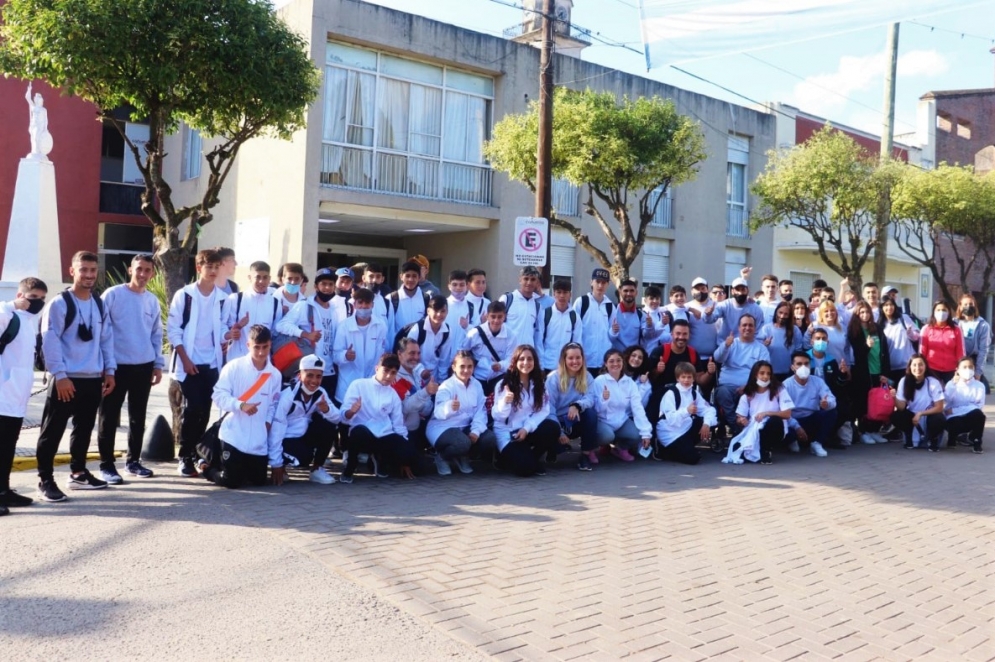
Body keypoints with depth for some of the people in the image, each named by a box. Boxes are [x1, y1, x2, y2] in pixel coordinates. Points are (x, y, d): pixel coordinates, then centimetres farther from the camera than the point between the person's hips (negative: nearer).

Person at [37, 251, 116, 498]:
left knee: (84, 428, 16)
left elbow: (107, 338, 14)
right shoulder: (59, 304, -9)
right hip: (67, 379, -6)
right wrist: (60, 375, -16)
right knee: (53, 431, 0)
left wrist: (109, 370, 9)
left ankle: (78, 473, 28)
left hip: (93, 379, 6)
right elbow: (50, 341, -13)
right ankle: (46, 479, 8)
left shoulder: (100, 304, 11)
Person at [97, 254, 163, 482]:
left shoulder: (153, 301, 9)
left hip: (144, 366, 5)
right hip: (117, 366, -5)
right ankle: (106, 465, 9)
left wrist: (158, 364, 11)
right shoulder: (113, 294, -6)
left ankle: (133, 461, 24)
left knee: (138, 417, 13)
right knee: (110, 417, 1)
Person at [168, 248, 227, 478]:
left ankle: (196, 453, 18)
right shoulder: (184, 295, -4)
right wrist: (185, 359, -10)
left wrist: (226, 336, -10)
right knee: (192, 408, -8)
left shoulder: (222, 298, 5)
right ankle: (185, 457, 3)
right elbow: (173, 329, -4)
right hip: (189, 362, -3)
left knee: (205, 410, 6)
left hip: (212, 363, 3)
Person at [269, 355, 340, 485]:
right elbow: (277, 425, -24)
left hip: (305, 436, 6)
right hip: (286, 439, -6)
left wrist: (326, 410, -33)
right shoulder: (288, 395, -21)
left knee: (328, 427, -19)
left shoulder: (321, 393, -4)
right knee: (303, 457, -32)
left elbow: (337, 419, -9)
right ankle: (281, 463, 3)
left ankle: (316, 469, -2)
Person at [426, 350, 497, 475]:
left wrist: (476, 430, -21)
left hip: (465, 426, 6)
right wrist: (449, 407, -56)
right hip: (442, 428, -6)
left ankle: (463, 457, 12)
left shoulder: (477, 385, 2)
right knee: (462, 443, -34)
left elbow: (481, 411, -4)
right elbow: (438, 413, -32)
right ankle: (442, 457, 1)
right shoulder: (446, 386, -16)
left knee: (489, 439, -16)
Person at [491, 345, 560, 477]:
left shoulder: (539, 384, 4)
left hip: (529, 430, 5)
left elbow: (543, 410, -4)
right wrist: (505, 402, -36)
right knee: (525, 468, -25)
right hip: (507, 433, -4)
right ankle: (506, 459, 11)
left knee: (553, 429, -26)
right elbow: (497, 416, -15)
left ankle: (532, 459, 0)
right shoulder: (504, 384, -9)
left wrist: (527, 428, -19)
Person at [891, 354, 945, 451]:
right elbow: (901, 407, -15)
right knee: (895, 416, -27)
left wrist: (920, 414, -27)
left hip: (929, 415, -2)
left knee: (938, 419, -35)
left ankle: (933, 439, -1)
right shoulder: (904, 381, -12)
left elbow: (939, 408, -16)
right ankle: (910, 437, 2)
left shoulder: (933, 382, -18)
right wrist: (894, 398, -36)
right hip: (912, 416, 2)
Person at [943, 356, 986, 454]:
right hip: (954, 419, 0)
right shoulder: (951, 383, 2)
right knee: (953, 425, -36)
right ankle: (953, 436, 4)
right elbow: (946, 401, -14)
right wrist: (953, 385, -21)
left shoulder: (979, 386, -2)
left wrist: (954, 410, -16)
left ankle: (976, 442, -9)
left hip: (971, 418, 0)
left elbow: (979, 406, -12)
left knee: (979, 414, -35)